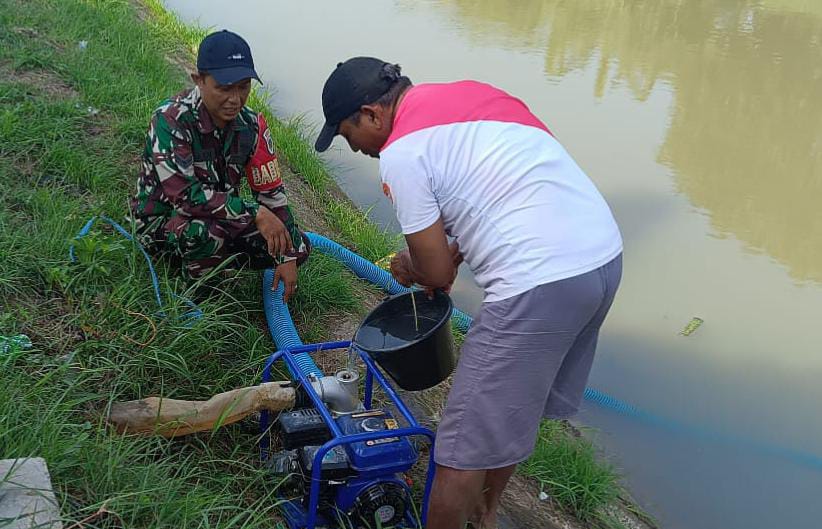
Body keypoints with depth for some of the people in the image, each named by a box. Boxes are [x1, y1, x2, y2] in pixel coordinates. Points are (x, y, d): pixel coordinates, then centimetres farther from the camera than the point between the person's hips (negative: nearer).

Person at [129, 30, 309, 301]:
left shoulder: (251, 124, -10)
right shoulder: (171, 120, -27)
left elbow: (271, 191, -6)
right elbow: (183, 193, -37)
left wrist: (288, 256, -12)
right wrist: (255, 213, -38)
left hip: (222, 215, 6)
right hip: (161, 220, -6)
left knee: (299, 247, -6)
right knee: (204, 230, -40)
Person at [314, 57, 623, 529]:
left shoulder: (401, 152, -7)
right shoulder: (468, 93, 18)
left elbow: (436, 271, -4)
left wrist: (409, 268, 18)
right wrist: (450, 255, 22)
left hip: (540, 282, -10)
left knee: (465, 447, 3)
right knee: (516, 404, 28)